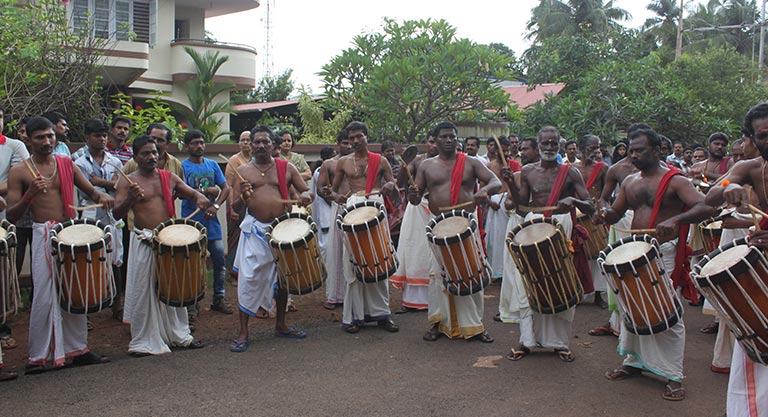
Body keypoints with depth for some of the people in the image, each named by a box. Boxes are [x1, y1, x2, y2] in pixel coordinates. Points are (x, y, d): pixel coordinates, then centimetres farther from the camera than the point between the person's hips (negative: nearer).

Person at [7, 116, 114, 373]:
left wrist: (101, 197, -6)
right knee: (45, 296, -5)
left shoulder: (66, 164, 11)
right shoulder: (19, 171, 0)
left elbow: (90, 190, 17)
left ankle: (76, 349, 21)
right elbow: (11, 216, -2)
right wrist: (29, 195, -19)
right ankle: (39, 357, 7)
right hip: (44, 235, -4)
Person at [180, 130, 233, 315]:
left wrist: (216, 205, -10)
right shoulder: (182, 166, -3)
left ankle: (219, 298, 20)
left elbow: (225, 188, 7)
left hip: (212, 222, 4)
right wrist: (207, 191, -9)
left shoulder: (212, 165, 10)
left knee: (220, 261, 6)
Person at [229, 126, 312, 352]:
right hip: (254, 230, -2)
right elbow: (236, 208, 3)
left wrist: (305, 196, -16)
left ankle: (280, 325, 30)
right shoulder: (243, 170, 4)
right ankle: (243, 333, 2)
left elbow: (306, 191, 8)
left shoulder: (286, 168, 6)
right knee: (248, 278, -6)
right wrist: (243, 196, -19)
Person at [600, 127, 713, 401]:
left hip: (663, 251, -6)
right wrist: (606, 213, -6)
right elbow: (616, 214, 19)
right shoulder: (629, 182, 12)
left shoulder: (674, 180, -7)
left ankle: (673, 377, 4)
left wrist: (675, 219, -37)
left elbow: (705, 208, -19)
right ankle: (634, 361, 28)